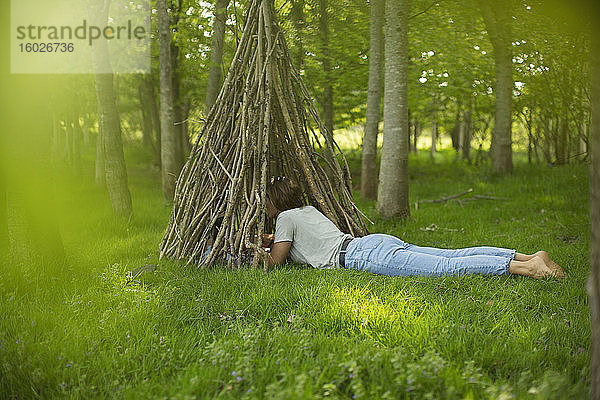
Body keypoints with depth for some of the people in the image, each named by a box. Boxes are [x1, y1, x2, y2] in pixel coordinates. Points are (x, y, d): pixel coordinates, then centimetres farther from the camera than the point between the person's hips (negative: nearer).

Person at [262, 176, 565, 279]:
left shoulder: (286, 218, 5)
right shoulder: (308, 209, 29)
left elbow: (276, 261, 9)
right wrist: (271, 238, 52)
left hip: (365, 257, -8)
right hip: (376, 241, 8)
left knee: (448, 267, -19)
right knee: (453, 256, -1)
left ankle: (526, 267, -29)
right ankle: (529, 256, -9)